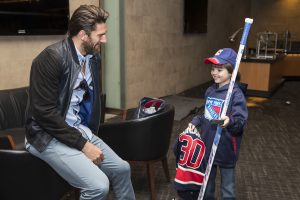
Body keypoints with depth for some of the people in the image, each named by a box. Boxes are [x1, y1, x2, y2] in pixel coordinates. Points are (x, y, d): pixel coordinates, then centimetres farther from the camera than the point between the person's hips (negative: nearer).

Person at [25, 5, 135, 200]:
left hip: (81, 131, 8)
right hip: (50, 136, -8)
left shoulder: (94, 57, 3)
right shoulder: (51, 58, -21)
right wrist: (83, 145, -21)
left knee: (121, 168, 5)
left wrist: (90, 136, 8)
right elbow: (45, 113, -23)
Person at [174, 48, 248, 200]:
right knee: (207, 180, 23)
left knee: (227, 183, 13)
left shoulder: (236, 93, -18)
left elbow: (241, 120, -24)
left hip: (226, 147, -6)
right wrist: (195, 122, 2)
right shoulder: (210, 91, 4)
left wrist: (230, 121, -43)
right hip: (207, 145, 7)